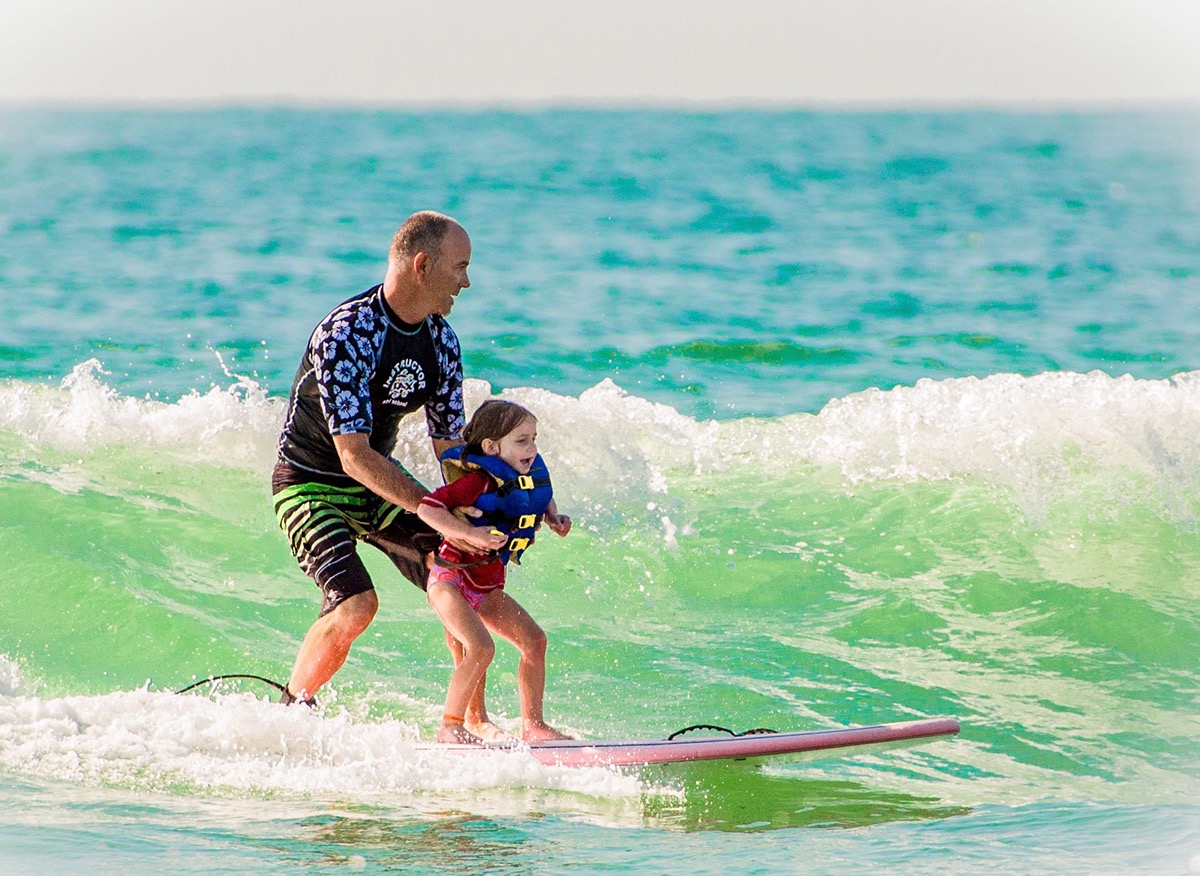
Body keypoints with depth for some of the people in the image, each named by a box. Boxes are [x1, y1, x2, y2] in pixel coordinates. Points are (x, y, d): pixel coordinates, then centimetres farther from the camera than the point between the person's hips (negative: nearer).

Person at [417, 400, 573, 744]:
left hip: (487, 587, 9)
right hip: (451, 579, -9)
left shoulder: (533, 471, 3)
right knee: (480, 648, -24)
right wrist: (471, 533, -35)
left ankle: (533, 725, 13)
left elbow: (543, 498, 27)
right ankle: (450, 728, -14)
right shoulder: (479, 480, -22)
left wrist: (554, 518, 6)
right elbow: (427, 508, -28)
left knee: (534, 641, 5)